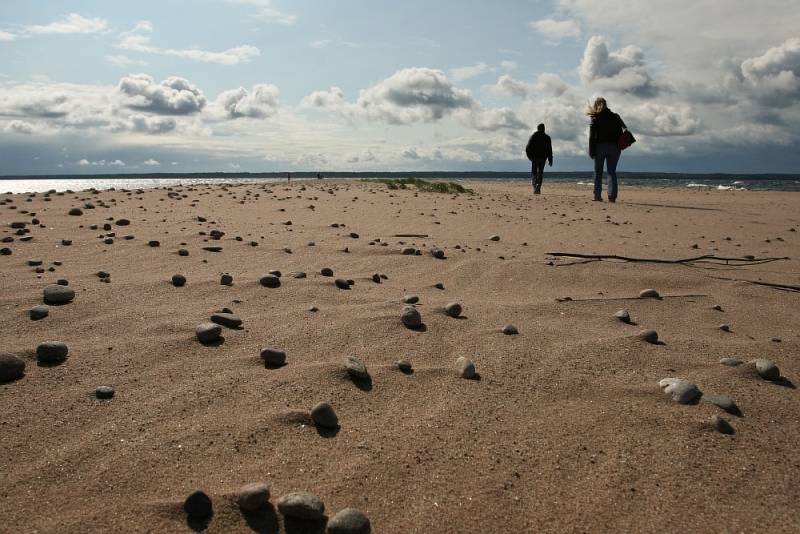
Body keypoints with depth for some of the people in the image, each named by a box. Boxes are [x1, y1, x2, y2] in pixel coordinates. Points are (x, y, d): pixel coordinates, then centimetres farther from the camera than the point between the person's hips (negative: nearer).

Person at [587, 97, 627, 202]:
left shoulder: (595, 118, -2)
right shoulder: (615, 117, 8)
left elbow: (592, 136, -6)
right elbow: (620, 134, 6)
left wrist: (591, 151, -4)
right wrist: (619, 147, 12)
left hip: (600, 146, -2)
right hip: (614, 147, 3)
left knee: (598, 172, 8)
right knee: (612, 172, 2)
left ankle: (597, 196, 5)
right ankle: (612, 196, -10)